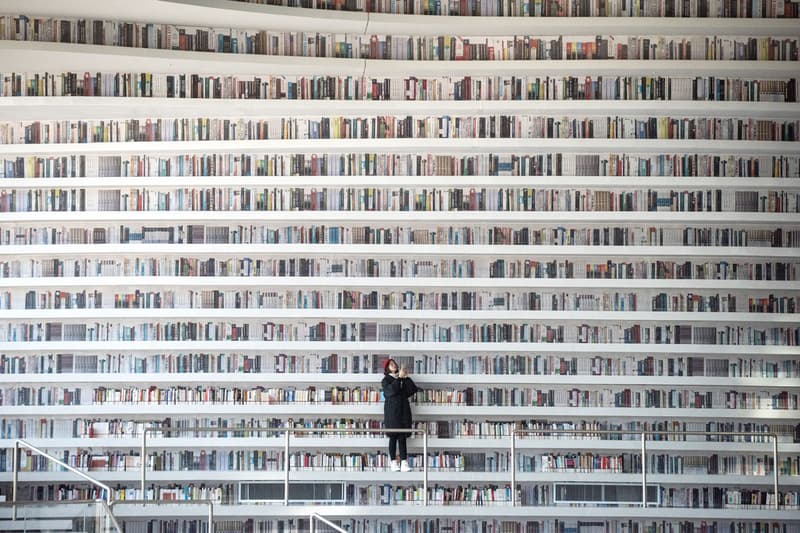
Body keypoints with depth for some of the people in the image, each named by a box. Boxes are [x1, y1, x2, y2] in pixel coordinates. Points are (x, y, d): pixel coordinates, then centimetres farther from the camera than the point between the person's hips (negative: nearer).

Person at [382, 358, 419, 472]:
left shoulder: (403, 380, 17)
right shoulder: (386, 380, 7)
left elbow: (413, 390, 6)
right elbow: (391, 390, -13)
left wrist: (406, 378, -3)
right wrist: (399, 378, -13)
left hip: (403, 411, 3)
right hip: (392, 412, -3)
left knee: (402, 437, -3)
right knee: (393, 437, -4)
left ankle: (404, 463, -11)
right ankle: (394, 463, -3)